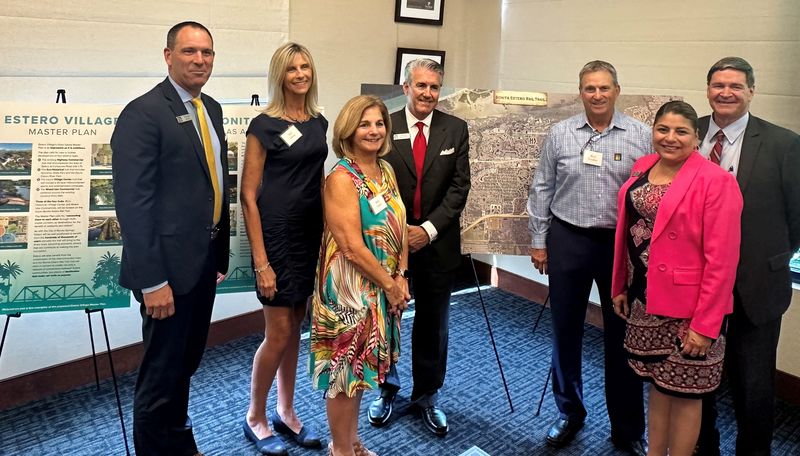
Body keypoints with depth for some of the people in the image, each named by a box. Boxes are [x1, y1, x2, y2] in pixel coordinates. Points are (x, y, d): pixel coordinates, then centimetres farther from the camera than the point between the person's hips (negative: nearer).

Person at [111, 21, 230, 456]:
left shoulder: (211, 108, 11)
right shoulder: (143, 113, -15)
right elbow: (133, 203, -19)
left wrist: (220, 253, 11)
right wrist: (152, 281, -22)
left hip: (204, 261, 8)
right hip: (170, 266, -8)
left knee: (185, 363, 22)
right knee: (161, 371, 8)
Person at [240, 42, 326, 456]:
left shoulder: (319, 122, 9)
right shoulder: (264, 125, -10)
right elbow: (248, 196, -12)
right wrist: (260, 262, -16)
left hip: (312, 235, 6)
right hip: (277, 236, -6)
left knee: (294, 327, 14)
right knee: (278, 333, 1)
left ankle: (286, 413, 29)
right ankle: (255, 418, 23)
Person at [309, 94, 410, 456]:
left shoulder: (386, 170, 7)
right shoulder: (341, 178, -17)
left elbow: (399, 227, 8)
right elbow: (351, 246, -21)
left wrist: (401, 277, -3)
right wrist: (389, 284, -13)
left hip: (382, 287, 8)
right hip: (349, 288, -7)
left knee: (360, 367, 19)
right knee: (345, 369, 7)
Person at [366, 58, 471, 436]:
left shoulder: (456, 129, 2)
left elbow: (459, 186, -2)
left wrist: (429, 229, -11)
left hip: (437, 241, 1)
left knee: (433, 323, 11)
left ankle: (426, 395, 28)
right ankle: (387, 389, 32)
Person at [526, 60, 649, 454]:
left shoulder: (641, 136, -2)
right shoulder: (559, 133, 2)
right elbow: (541, 190, 5)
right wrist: (538, 241, 4)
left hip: (623, 244, -1)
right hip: (567, 241, 1)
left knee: (621, 337, 9)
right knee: (565, 332, 11)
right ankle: (569, 413, 32)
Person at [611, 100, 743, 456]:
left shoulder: (715, 181, -14)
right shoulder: (642, 168, 6)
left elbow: (721, 259, -16)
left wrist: (704, 325, -18)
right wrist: (620, 287, 11)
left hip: (687, 307, -6)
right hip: (644, 302, 6)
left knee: (683, 392, 8)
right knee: (657, 384, 19)